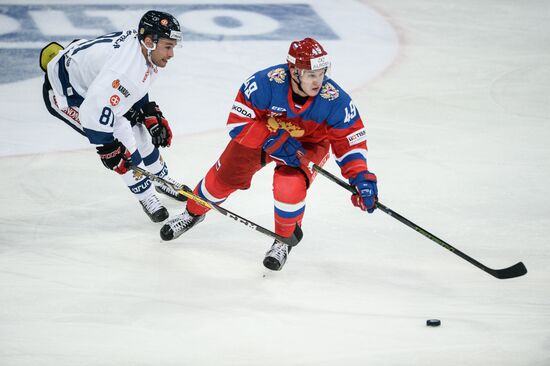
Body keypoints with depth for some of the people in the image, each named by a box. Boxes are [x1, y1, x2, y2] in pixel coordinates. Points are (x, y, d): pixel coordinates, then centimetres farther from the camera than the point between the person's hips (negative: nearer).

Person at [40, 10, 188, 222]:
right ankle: (146, 195, 5)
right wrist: (108, 148, -28)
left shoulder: (143, 47, -11)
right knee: (121, 137, -14)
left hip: (92, 82, 9)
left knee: (136, 126, 16)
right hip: (64, 92, -9)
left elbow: (136, 86, 10)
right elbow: (94, 112, -39)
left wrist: (151, 115, 7)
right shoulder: (126, 68, -40)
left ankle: (162, 180, 38)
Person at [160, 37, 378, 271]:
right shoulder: (266, 82, -35)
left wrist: (361, 177, -29)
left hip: (308, 144, -1)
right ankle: (193, 213, 36)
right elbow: (238, 120, -25)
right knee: (226, 175, 3)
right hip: (262, 132, 1)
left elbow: (350, 139, -17)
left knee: (290, 185, -26)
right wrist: (274, 142, -35)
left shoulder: (334, 100, -31)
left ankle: (284, 240, 2)